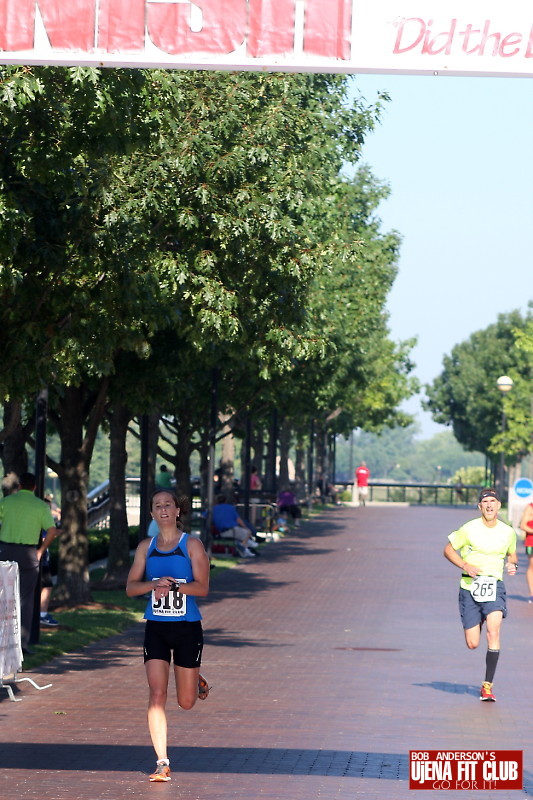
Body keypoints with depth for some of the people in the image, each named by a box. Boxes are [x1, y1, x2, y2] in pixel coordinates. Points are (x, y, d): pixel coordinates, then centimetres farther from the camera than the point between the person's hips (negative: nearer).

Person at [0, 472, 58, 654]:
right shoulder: (41, 506, 0)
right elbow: (52, 531, -6)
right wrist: (41, 550, 5)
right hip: (28, 554, -1)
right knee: (25, 598, 3)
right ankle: (23, 641, -3)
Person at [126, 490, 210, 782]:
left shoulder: (192, 545, -4)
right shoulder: (146, 547, 6)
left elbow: (202, 588, -11)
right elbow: (131, 587, 2)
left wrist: (173, 585, -25)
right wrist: (155, 583, -16)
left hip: (187, 629, -2)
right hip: (156, 628, 2)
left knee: (186, 702, 9)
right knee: (156, 695, -11)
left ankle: (197, 681, 46)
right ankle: (162, 763, -9)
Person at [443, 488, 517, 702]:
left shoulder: (508, 532, 4)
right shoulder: (469, 529, -5)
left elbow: (512, 554, 22)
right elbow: (448, 549, 3)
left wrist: (512, 564, -1)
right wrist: (465, 565, -14)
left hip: (494, 586, 1)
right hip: (470, 586, -1)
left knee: (493, 630, -22)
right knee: (472, 644, -1)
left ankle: (487, 685, -16)